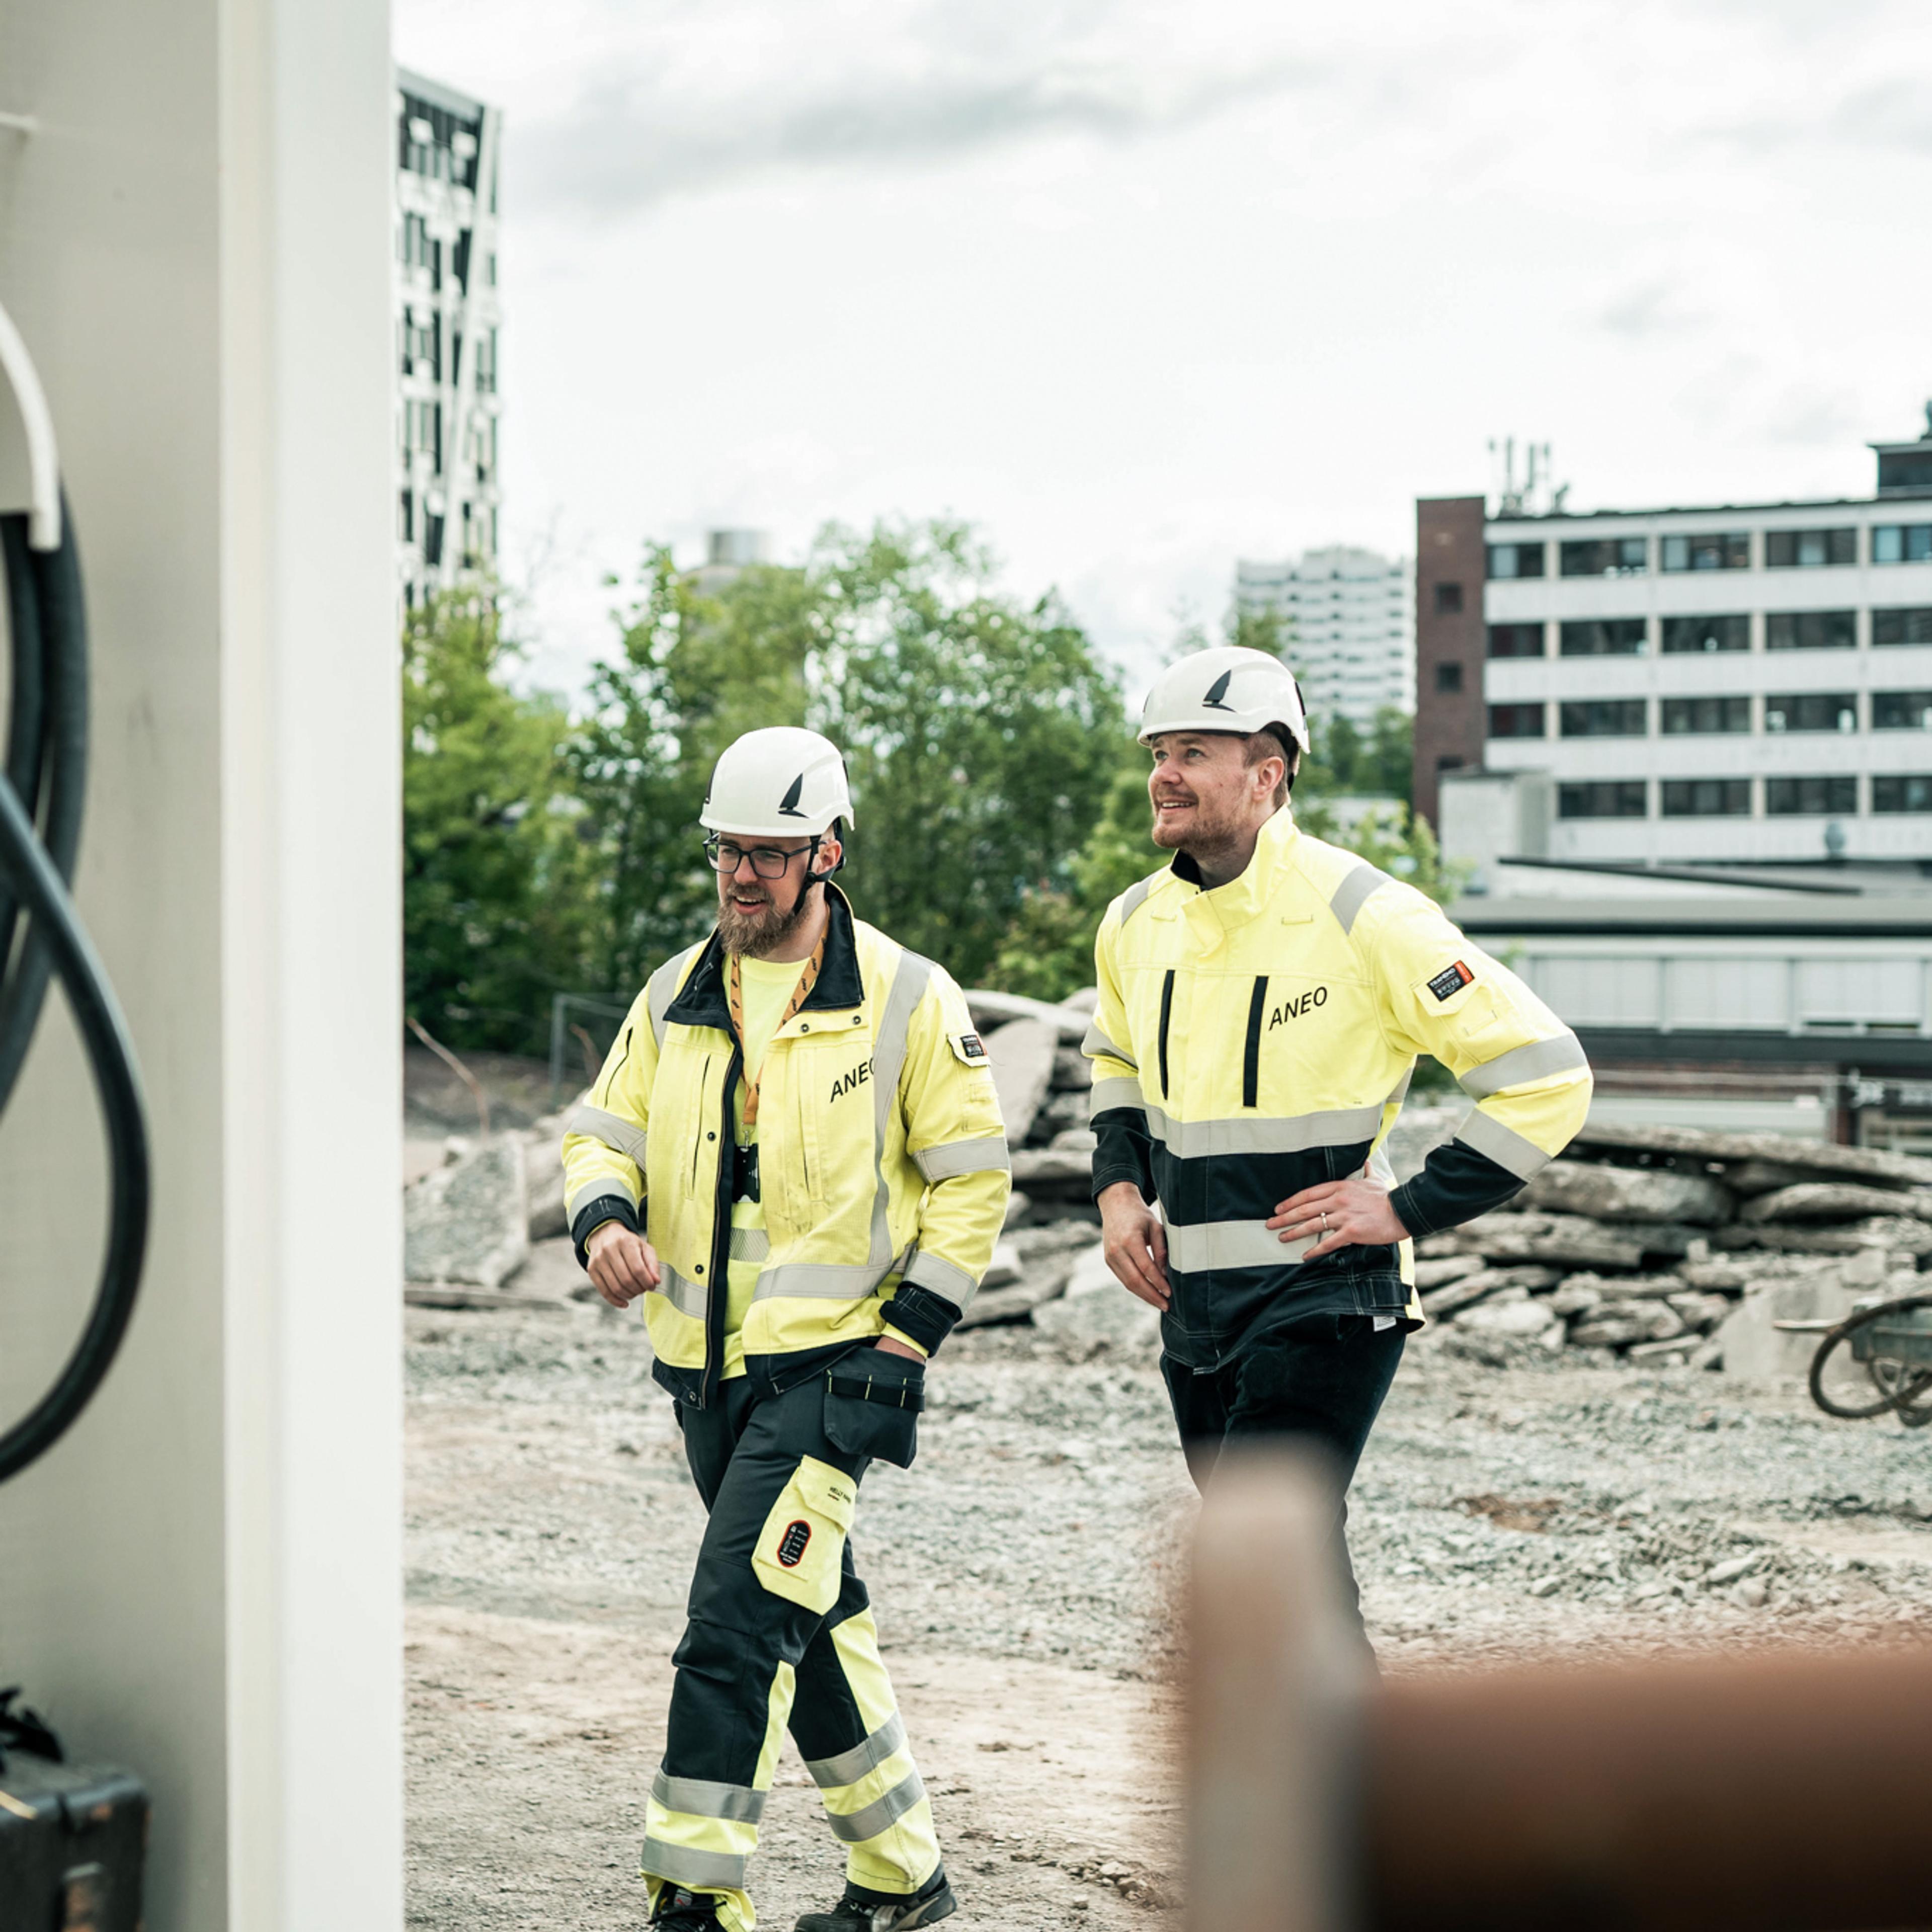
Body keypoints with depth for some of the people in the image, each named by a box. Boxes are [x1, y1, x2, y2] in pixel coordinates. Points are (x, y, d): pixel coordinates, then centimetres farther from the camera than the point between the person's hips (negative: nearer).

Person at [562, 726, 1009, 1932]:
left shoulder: (906, 1000, -6)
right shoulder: (678, 997, 9)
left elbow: (974, 1177, -2)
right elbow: (606, 1131, 11)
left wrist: (912, 1329, -9)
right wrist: (606, 1220, -12)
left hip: (831, 1363, -6)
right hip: (707, 1368, 6)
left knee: (735, 1625, -15)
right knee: (814, 1617, 15)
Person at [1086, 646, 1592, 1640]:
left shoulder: (1362, 916, -15)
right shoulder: (1137, 923, 5)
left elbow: (1546, 1072, -12)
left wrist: (1410, 1207, -14)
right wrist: (1119, 1185, 10)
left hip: (1324, 1301, -7)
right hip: (1193, 1299, 7)